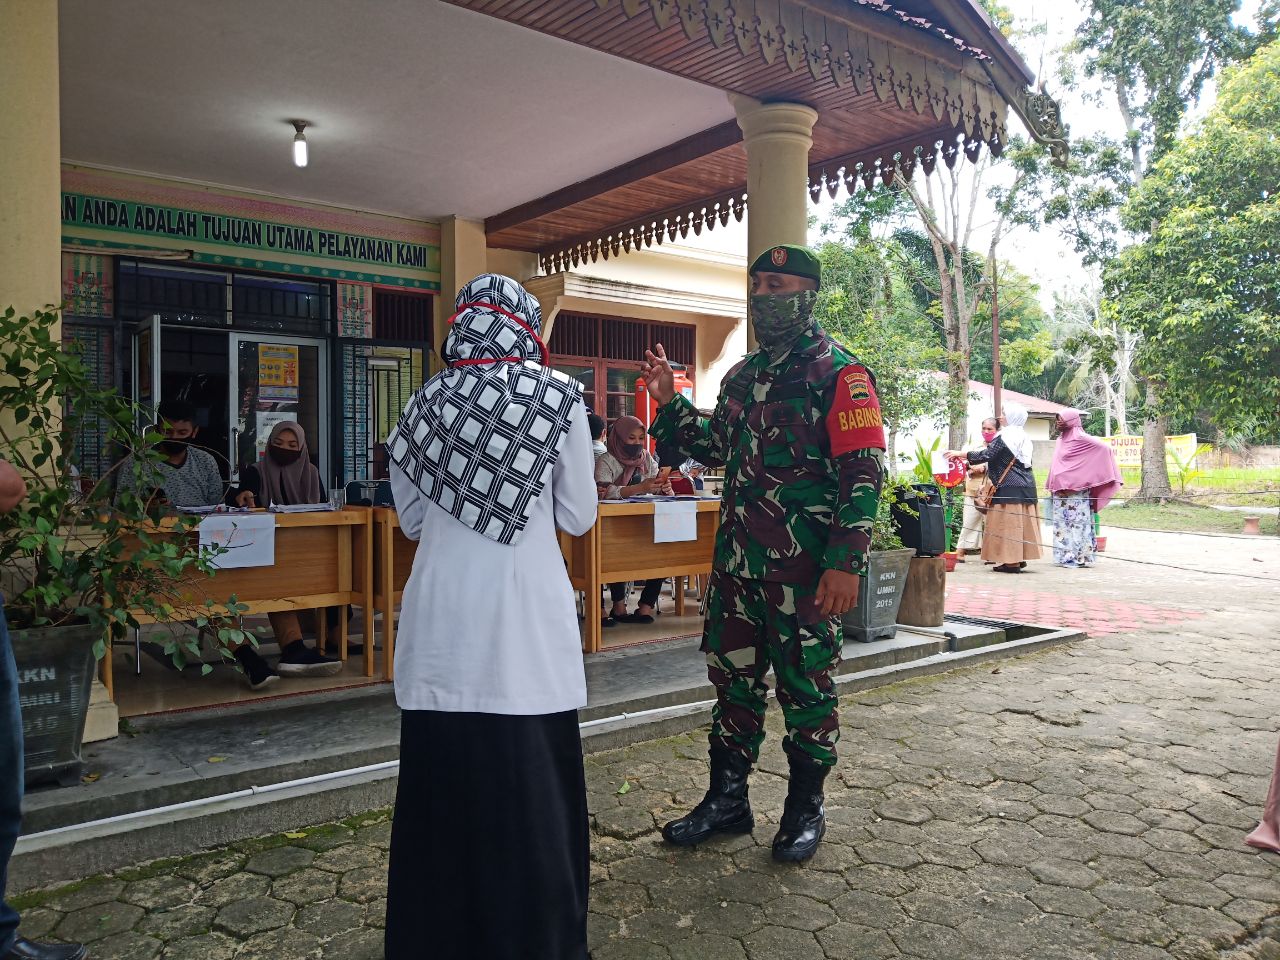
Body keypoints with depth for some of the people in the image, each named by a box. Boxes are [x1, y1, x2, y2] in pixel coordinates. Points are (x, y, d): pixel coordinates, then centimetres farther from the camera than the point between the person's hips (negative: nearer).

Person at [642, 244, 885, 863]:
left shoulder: (838, 374, -7)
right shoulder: (742, 376, 15)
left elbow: (863, 473, -13)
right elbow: (715, 446, 26)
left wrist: (846, 563, -19)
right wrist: (670, 403, 11)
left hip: (804, 569, -7)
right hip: (737, 561, 7)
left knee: (805, 689, 6)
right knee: (733, 680, 14)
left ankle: (805, 810, 24)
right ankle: (727, 800, 29)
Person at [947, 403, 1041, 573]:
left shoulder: (1006, 436, -12)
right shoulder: (1023, 436, 15)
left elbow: (986, 455, -18)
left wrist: (959, 454, -14)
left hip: (1009, 487, -9)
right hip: (1025, 485, 9)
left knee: (1008, 522, -5)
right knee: (1020, 521, 11)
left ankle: (1011, 562, -4)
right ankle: (1020, 558, 15)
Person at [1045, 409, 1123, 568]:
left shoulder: (1080, 438, -10)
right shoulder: (1061, 439, 13)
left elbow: (1104, 448, -13)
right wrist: (1052, 486, 16)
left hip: (1076, 491, -8)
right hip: (1060, 491, 8)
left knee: (1077, 522, -4)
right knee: (1061, 523, 9)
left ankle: (1080, 557, 1)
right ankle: (1065, 557, 15)